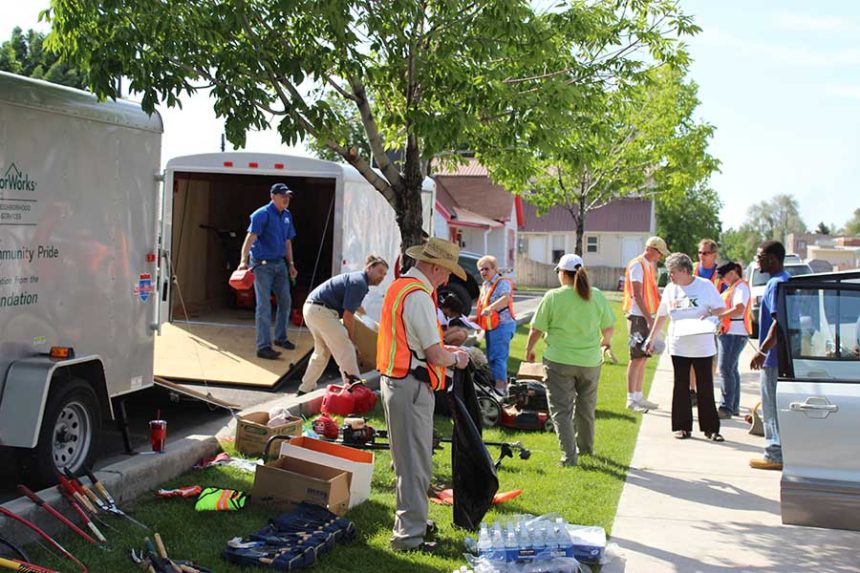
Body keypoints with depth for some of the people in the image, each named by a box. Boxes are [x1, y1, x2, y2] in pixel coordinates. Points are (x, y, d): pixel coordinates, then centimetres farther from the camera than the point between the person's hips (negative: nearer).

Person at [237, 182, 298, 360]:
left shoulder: (287, 215, 10)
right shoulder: (262, 214, -14)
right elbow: (250, 237, -25)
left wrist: (291, 264, 18)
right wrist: (243, 261, -37)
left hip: (280, 263, 8)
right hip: (262, 264, -8)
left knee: (285, 301, 15)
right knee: (264, 306, -7)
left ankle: (280, 337, 32)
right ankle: (263, 346, -4)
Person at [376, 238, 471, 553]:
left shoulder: (398, 287, 13)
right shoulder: (419, 297, -19)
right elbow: (435, 356, -19)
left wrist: (444, 349, 19)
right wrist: (455, 358, 0)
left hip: (394, 381, 10)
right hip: (412, 387, -10)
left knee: (408, 459, 22)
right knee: (416, 464, -2)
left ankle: (411, 519, 37)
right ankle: (409, 535, 5)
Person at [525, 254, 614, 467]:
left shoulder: (553, 297, -12)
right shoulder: (597, 296, -2)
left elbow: (537, 330, -8)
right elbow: (609, 327, 6)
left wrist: (529, 349, 10)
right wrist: (606, 341, 29)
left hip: (559, 362, -4)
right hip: (590, 361, 4)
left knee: (561, 409, 4)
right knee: (586, 406, 22)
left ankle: (569, 455, -3)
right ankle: (585, 446, 38)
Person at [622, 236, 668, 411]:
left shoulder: (650, 265, 17)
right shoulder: (637, 265, -12)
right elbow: (636, 295, -18)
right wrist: (649, 318, -21)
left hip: (646, 316, 9)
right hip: (638, 316, -9)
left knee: (643, 358, 12)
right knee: (637, 358, -7)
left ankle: (638, 397, 18)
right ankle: (631, 399, -3)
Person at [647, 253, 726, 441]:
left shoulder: (705, 286, -5)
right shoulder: (670, 289, 7)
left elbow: (721, 308, -1)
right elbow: (661, 316, 15)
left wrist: (710, 314, -22)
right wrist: (651, 338, 16)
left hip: (703, 346, -3)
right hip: (678, 346, 3)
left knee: (706, 387, 1)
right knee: (681, 386, 5)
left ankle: (710, 428, 8)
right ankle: (682, 427, 13)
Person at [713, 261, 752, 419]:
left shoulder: (741, 286, -11)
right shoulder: (733, 287, 20)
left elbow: (739, 309, -26)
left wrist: (718, 317, -29)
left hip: (735, 333, -11)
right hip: (730, 333, 11)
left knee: (726, 369, -14)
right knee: (732, 369, 13)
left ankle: (726, 408, -15)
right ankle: (734, 407, 18)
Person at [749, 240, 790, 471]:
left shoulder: (777, 284, -17)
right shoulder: (785, 280, 15)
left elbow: (779, 322, -24)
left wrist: (762, 351, -23)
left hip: (774, 357, -10)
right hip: (779, 355, 10)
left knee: (772, 406, -4)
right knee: (775, 406, 15)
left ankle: (775, 455, 2)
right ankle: (778, 451, 22)